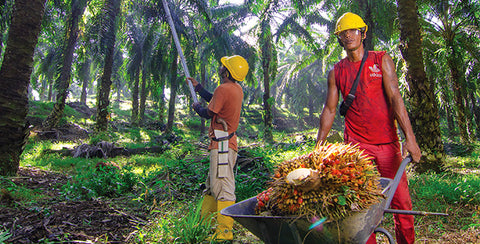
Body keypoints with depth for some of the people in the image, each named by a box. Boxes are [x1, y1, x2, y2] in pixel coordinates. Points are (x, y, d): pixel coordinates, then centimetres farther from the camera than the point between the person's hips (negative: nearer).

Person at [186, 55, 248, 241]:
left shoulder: (223, 89, -17)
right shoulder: (237, 89, 13)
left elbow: (208, 113, -11)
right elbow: (214, 100, 25)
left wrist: (196, 107, 10)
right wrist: (197, 86, 32)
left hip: (222, 144, -11)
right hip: (225, 143, 11)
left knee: (223, 187, -8)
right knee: (213, 184, 17)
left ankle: (224, 232, -2)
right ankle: (203, 224, 28)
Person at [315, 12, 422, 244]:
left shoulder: (382, 60, 5)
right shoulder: (336, 72, 8)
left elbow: (395, 98, -5)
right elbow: (329, 110, 9)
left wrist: (410, 137, -14)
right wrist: (318, 146, 4)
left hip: (387, 142, 0)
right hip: (355, 146, 1)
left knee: (401, 200, 4)